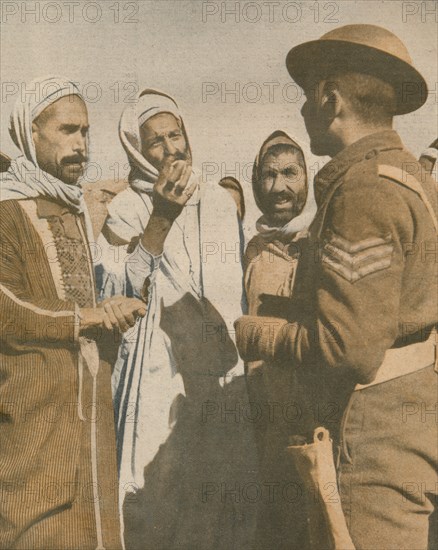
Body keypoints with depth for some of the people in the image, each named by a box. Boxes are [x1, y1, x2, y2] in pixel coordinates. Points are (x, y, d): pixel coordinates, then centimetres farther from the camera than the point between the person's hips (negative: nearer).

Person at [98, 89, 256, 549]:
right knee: (160, 493, -1)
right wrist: (160, 217, -22)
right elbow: (119, 293, -17)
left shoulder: (220, 201, 11)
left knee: (221, 486, 9)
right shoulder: (125, 210, -3)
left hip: (222, 369, 4)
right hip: (160, 375, -3)